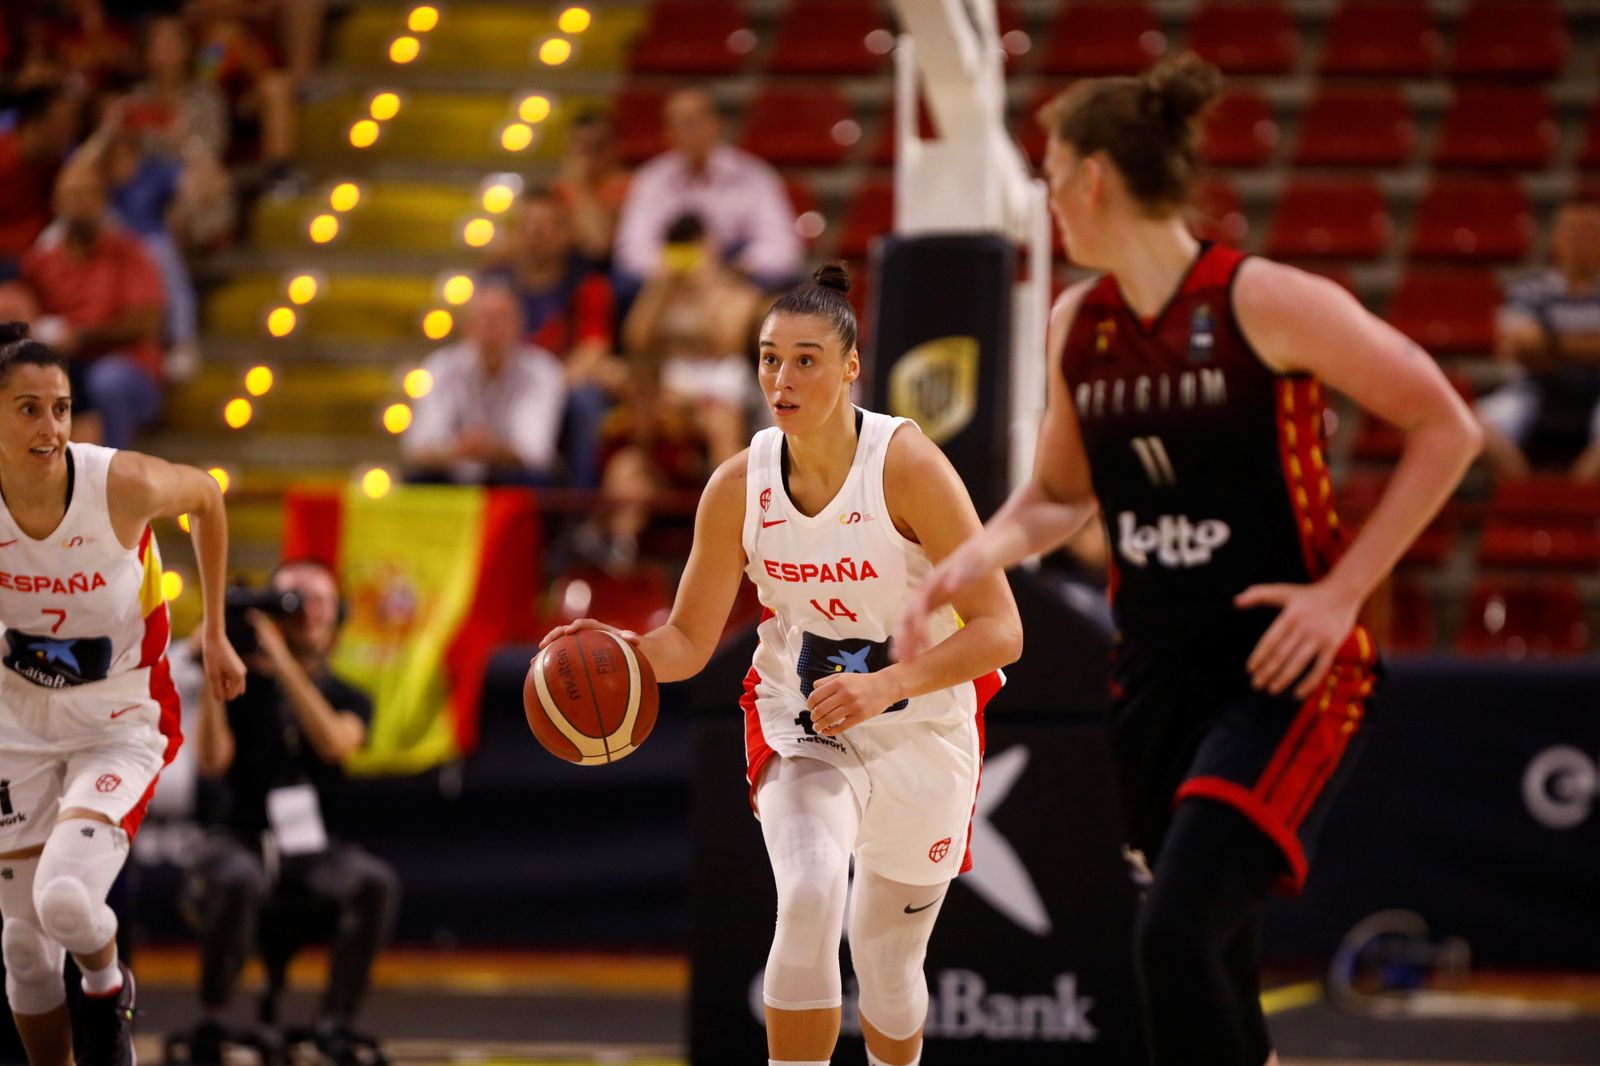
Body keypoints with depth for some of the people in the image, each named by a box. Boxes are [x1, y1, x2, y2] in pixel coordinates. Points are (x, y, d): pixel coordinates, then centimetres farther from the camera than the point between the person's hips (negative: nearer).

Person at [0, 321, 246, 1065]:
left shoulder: (124, 485, -23)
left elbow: (206, 497, 0)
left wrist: (215, 634, 3)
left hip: (121, 727, -3)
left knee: (66, 901, -26)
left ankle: (107, 983, 9)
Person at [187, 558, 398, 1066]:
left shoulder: (347, 698, 10)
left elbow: (334, 743, -14)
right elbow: (211, 761, -9)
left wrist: (282, 662, -19)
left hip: (313, 847, 2)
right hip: (242, 838, -2)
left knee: (377, 883, -30)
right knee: (237, 881, -39)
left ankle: (335, 1021, -22)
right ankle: (210, 1021, -24)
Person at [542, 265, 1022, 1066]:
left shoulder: (907, 465, -21)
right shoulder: (738, 486, -10)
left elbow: (1000, 630, -22)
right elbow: (689, 640, 0)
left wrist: (884, 685, -35)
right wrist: (624, 650, -23)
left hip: (921, 734, -1)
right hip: (801, 729, 1)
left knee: (888, 964, 12)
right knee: (807, 897, -28)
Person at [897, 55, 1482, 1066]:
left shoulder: (1263, 303, -13)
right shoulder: (1078, 325, 6)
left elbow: (1447, 427, -9)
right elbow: (1060, 494, 21)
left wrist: (1344, 589, -15)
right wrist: (974, 559, 1)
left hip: (1286, 672, -7)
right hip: (1158, 671, 7)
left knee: (1176, 934, -22)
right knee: (1218, 962, 13)